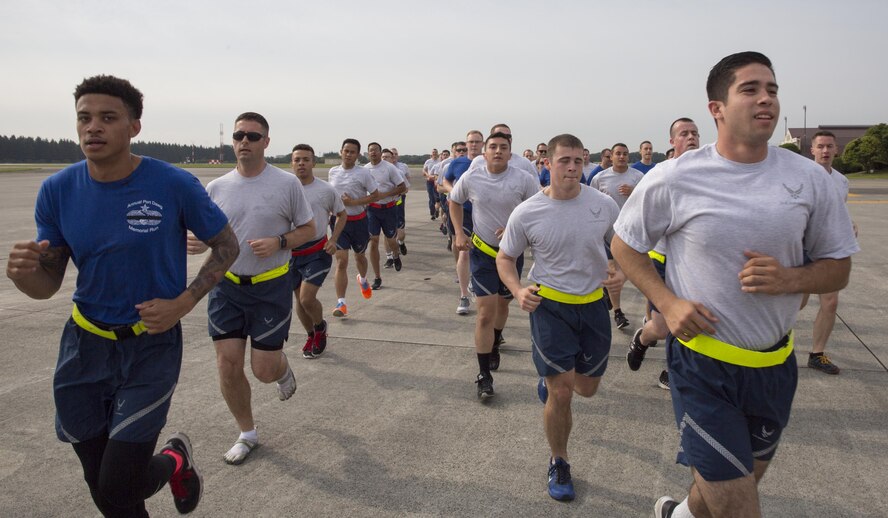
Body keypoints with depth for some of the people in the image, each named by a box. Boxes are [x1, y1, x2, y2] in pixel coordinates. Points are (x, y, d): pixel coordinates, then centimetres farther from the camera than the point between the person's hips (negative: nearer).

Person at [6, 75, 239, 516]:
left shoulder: (174, 185, -14)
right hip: (84, 346, 4)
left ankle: (175, 460, 29)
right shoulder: (57, 190, -5)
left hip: (151, 344, -3)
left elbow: (226, 245, -3)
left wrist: (182, 303, -15)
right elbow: (47, 285, 1)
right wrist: (23, 273, -22)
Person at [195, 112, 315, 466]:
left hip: (271, 287, -3)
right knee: (228, 366, 4)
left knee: (264, 370, 0)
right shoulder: (216, 188, 3)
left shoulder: (287, 183, -6)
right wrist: (199, 243, -12)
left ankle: (283, 367, 39)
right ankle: (247, 434, 26)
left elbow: (308, 229, 1)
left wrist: (279, 242, -18)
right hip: (226, 286, 3)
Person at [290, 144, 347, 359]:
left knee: (307, 298, -14)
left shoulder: (326, 190, -6)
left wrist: (333, 240, -4)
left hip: (317, 252, -3)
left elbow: (341, 214, 8)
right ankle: (312, 335, 36)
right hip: (291, 251, 3)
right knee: (299, 300, 12)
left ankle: (320, 327, 18)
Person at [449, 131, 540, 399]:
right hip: (482, 250, -1)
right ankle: (484, 375, -1)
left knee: (502, 304, 20)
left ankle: (494, 344, 48)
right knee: (486, 312, -8)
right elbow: (455, 202, 10)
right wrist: (459, 233, 0)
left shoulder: (524, 180, -13)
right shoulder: (470, 178, -9)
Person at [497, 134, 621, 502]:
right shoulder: (526, 213, -12)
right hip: (549, 305, -3)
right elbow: (505, 258, 0)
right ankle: (558, 463, 22)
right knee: (561, 393, -3)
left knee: (587, 388, 16)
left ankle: (548, 376, 52)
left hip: (593, 303, 3)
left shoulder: (604, 205, -7)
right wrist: (517, 290, -18)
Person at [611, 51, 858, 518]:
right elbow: (624, 245, 0)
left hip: (775, 364, 4)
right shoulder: (675, 178, -11)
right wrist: (668, 303, -14)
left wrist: (790, 279, -17)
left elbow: (838, 268, 6)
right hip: (702, 360, -4)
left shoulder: (808, 178, -3)